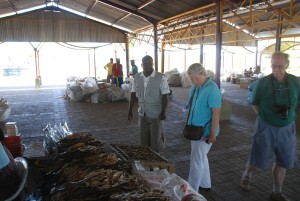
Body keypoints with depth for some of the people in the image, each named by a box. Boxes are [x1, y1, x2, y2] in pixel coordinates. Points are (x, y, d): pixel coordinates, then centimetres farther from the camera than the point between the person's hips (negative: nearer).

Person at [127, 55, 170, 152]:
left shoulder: (161, 78, -12)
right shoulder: (136, 77, 1)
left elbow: (165, 96, -10)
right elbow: (133, 95, 8)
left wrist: (163, 112, -16)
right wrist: (130, 110, 6)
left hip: (156, 114, -4)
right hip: (142, 114, 4)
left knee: (156, 139, 7)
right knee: (143, 138, 14)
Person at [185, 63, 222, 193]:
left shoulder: (212, 89, -20)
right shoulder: (195, 87, 5)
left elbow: (216, 113, -21)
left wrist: (213, 133, -21)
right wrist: (188, 124, 16)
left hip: (205, 131, -8)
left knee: (196, 161, -1)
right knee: (201, 158, 19)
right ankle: (205, 184, 36)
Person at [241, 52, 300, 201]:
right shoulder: (263, 82, -13)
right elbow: (255, 103, 1)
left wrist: (287, 112, -4)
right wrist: (263, 117, -2)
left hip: (287, 128, 3)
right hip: (267, 127, -3)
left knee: (283, 161, 13)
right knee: (259, 159, 7)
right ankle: (246, 175, 38)